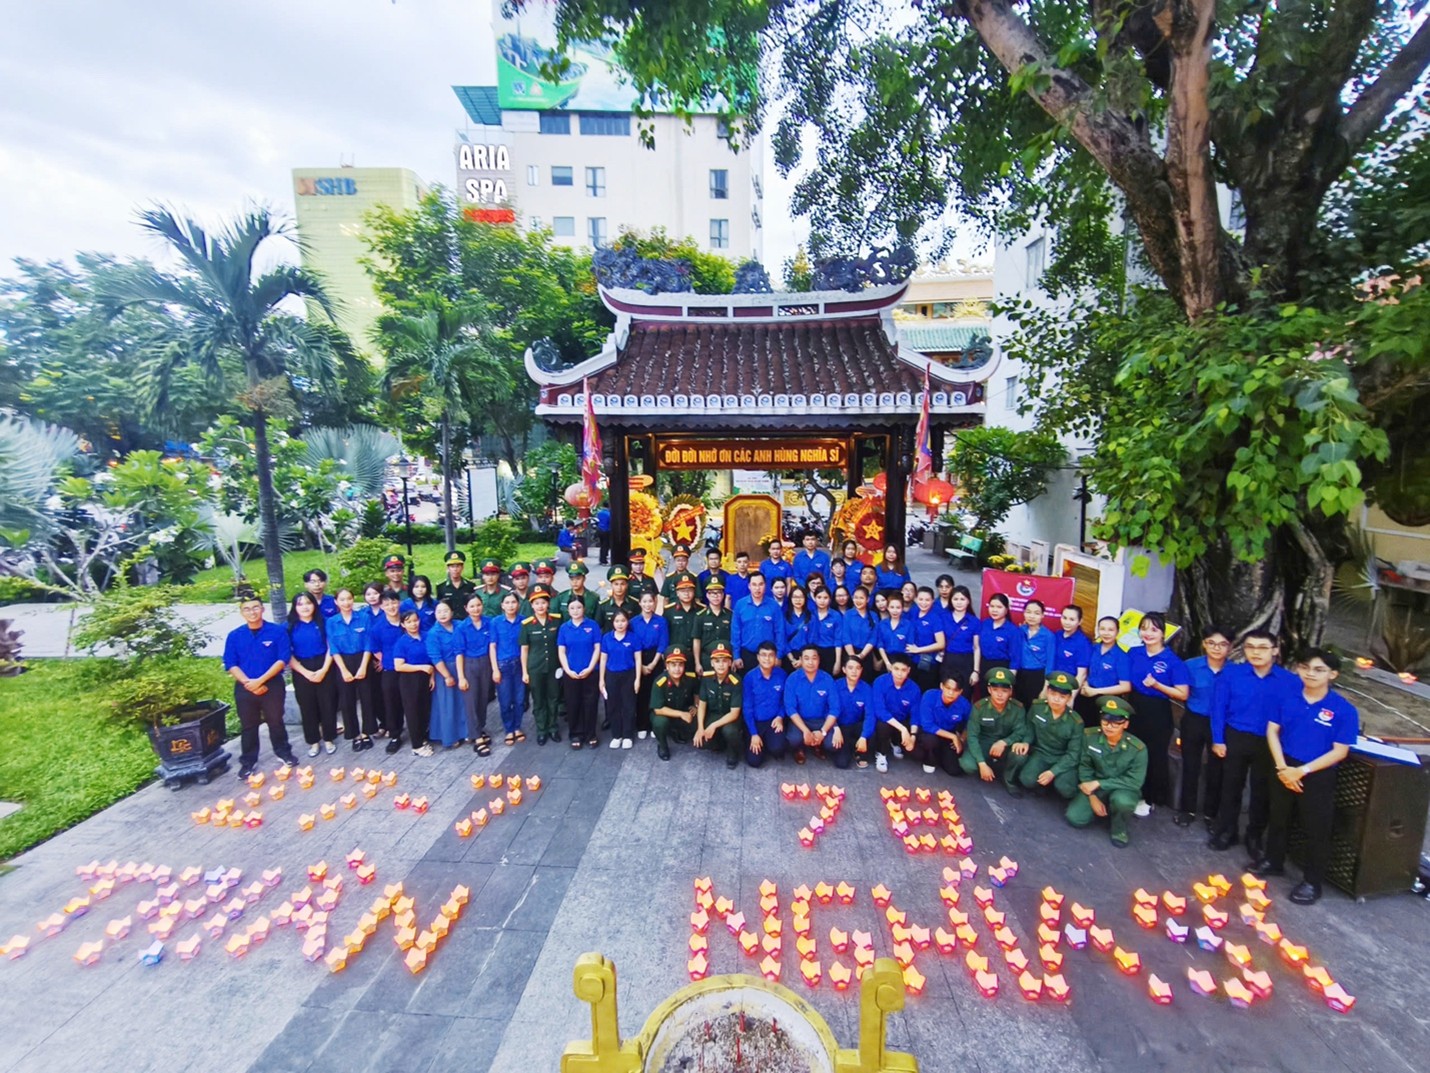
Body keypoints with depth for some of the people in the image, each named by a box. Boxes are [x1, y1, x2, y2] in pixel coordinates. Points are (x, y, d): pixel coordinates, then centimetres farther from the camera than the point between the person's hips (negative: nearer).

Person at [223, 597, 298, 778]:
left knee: (276, 721, 12)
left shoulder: (278, 631, -8)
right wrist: (248, 683, -15)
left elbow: (283, 659, -12)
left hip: (272, 685, -2)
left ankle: (283, 752, 30)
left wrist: (260, 680, -17)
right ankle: (248, 761, 27)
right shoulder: (234, 636, -1)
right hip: (244, 688, 2)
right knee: (248, 726, 13)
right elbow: (230, 665, -2)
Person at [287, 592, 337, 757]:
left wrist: (324, 670, -12)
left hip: (324, 669, 0)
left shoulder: (322, 623, 0)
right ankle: (313, 741, 22)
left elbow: (330, 648, -2)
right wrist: (306, 673, -12)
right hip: (302, 672, 0)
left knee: (328, 704, 4)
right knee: (307, 707, 8)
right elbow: (288, 655, -4)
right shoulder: (290, 627, -1)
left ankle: (329, 739, 19)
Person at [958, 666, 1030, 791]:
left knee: (1020, 755, -32)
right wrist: (982, 764, -28)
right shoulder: (979, 707, -18)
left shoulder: (1018, 708, -12)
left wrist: (1004, 742, -34)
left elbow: (1020, 732, -12)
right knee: (968, 765, -29)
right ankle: (991, 767, 8)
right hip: (983, 744, -1)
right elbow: (972, 736, -18)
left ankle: (1010, 780, 1)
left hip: (1005, 746, 1)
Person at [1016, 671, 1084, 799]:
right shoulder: (1037, 707, -12)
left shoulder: (1076, 722, -16)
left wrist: (1053, 772, -23)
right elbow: (1029, 728, 8)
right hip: (1041, 753, 1)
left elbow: (1073, 754, -12)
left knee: (1064, 788, -30)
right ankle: (1041, 784, 11)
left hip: (1064, 759, -1)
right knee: (1027, 780, -26)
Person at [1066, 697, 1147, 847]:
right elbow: (1084, 766, -6)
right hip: (1095, 786, 2)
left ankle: (1118, 826, -2)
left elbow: (1135, 781, -19)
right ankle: (1104, 807, 19)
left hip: (1123, 789, -2)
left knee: (1122, 801, -39)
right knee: (1075, 818, -15)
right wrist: (1092, 797, -13)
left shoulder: (1138, 748, -21)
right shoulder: (1089, 736, -16)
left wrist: (1099, 783, -23)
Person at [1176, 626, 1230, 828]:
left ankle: (1212, 813, 30)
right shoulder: (1191, 665, -10)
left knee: (1216, 770, 11)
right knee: (1190, 766, 12)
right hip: (1194, 721, 0)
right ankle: (1187, 809, 28)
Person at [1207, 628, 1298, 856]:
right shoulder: (1230, 674, -9)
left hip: (1270, 744, 0)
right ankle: (1226, 831, 29)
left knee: (1262, 792, 15)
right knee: (1231, 786, 13)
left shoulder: (1290, 681, -7)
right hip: (1235, 739, 0)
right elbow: (1219, 708, -5)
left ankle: (1255, 836, 34)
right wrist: (1218, 739, -7)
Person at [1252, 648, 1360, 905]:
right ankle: (1273, 861, 38)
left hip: (1319, 776, -3)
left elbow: (1340, 751, -13)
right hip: (1285, 770, 3)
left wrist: (1302, 770, -18)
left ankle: (1312, 882, 26)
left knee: (1317, 830, 9)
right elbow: (1272, 730, -2)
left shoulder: (1344, 710, -14)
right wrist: (1282, 766, -11)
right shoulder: (1288, 695, -6)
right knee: (1279, 818, 19)